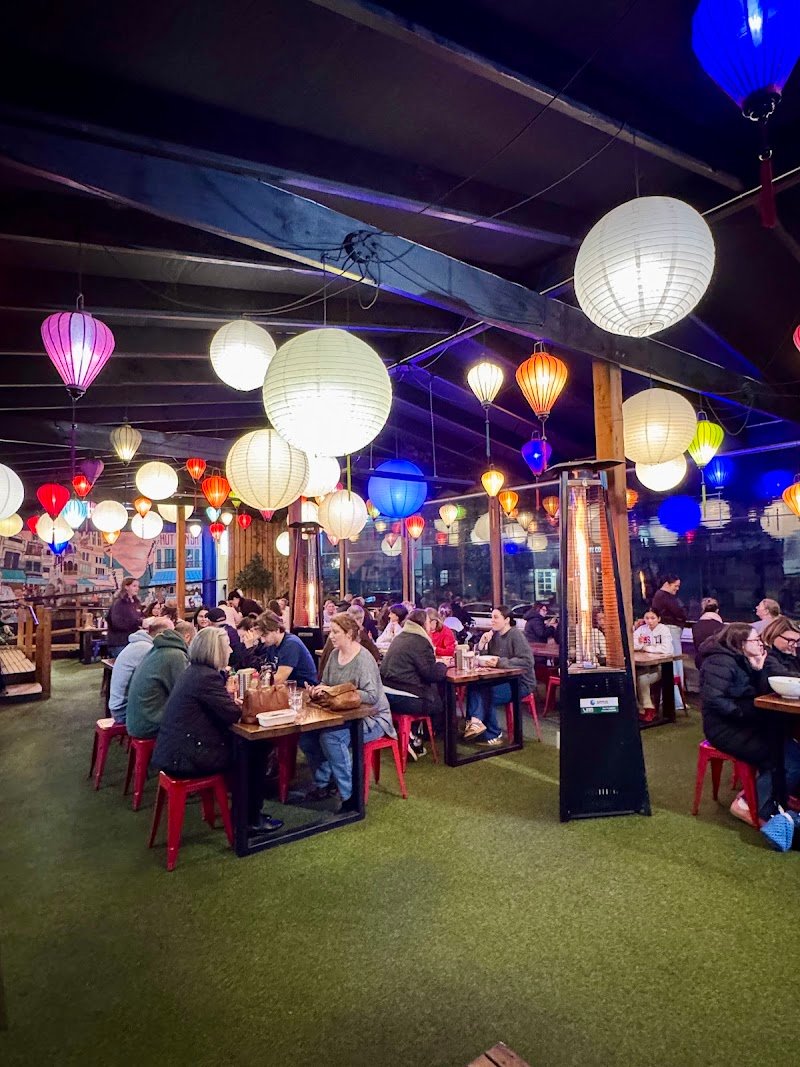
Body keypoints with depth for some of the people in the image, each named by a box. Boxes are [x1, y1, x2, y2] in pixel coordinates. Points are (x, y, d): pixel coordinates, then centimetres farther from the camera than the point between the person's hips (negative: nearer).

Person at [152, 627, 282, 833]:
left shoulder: (193, 671, 11)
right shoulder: (207, 677, -21)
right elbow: (234, 715, -19)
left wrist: (235, 701, 2)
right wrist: (249, 704, 0)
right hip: (185, 758, -9)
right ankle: (252, 819, 15)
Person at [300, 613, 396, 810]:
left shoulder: (364, 659, -19)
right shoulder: (334, 654, 6)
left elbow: (371, 696, -26)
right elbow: (326, 684, 17)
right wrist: (319, 689, -8)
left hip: (370, 718, -8)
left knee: (330, 738, -31)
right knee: (305, 734, -11)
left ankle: (351, 796, -15)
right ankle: (322, 783, 10)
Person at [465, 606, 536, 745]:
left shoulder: (516, 635, -13)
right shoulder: (494, 635, 7)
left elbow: (527, 661, -24)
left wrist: (501, 662, -31)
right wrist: (482, 644, -10)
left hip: (521, 682, -6)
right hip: (502, 680, 6)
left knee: (485, 695, -22)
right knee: (474, 686, -19)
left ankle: (493, 735, -4)